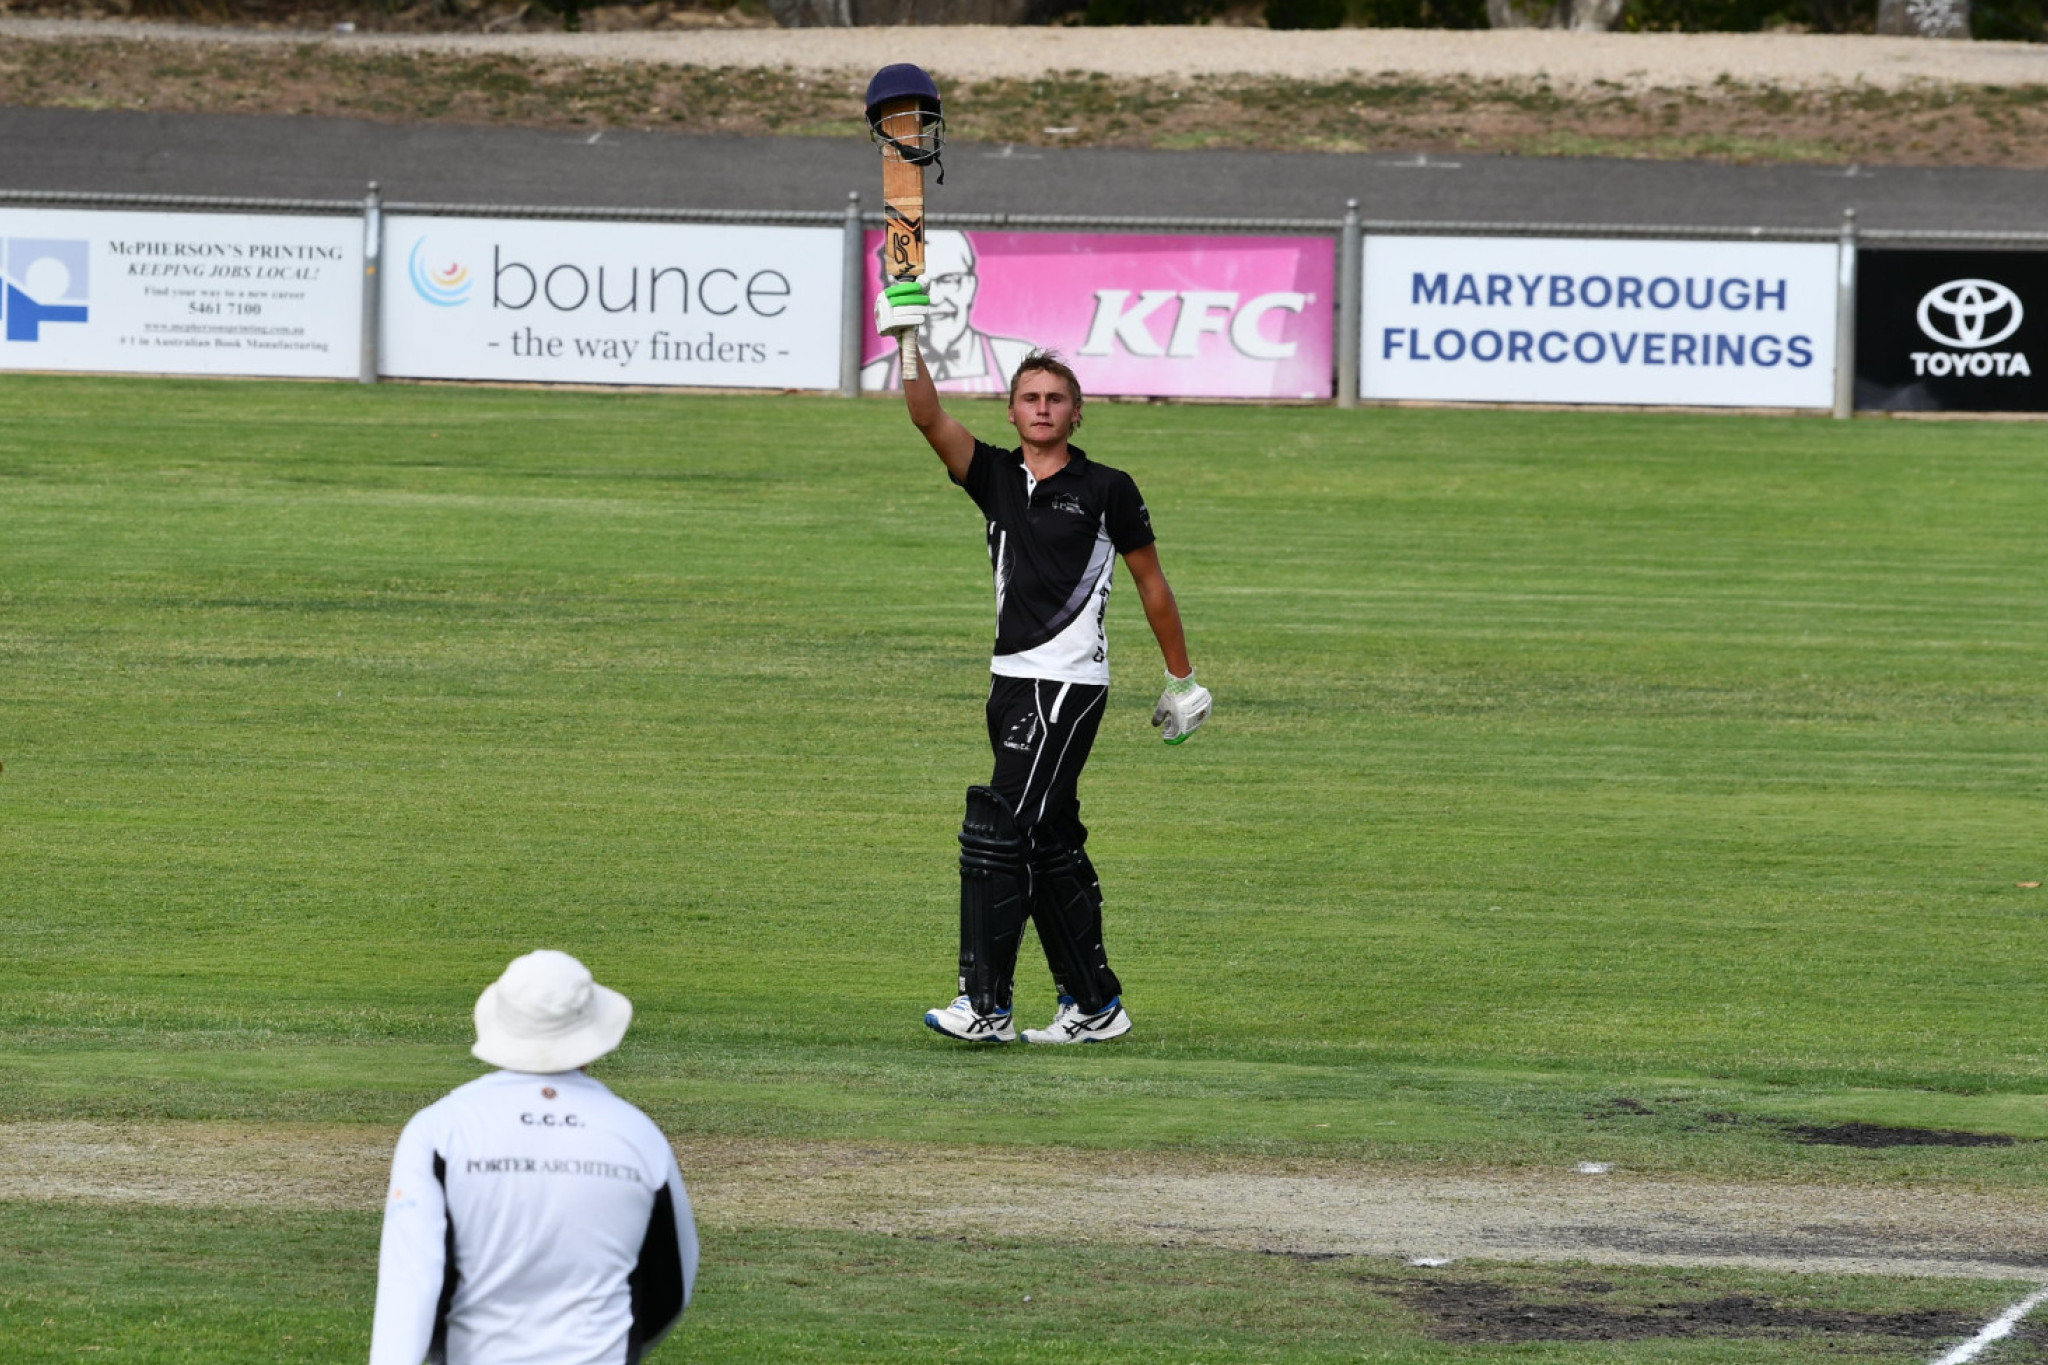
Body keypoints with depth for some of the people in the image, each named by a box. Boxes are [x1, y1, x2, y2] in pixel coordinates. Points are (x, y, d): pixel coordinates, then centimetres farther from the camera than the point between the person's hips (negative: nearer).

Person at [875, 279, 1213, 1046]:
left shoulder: (1106, 491, -2)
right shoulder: (996, 478, 10)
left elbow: (1152, 584, 5)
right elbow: (930, 418, -4)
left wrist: (1181, 681, 9)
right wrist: (908, 343, -19)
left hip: (1070, 682, -6)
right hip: (1012, 682, 6)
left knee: (999, 833, -14)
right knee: (1051, 848, 10)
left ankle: (986, 1004, -16)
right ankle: (1093, 1005, 17)